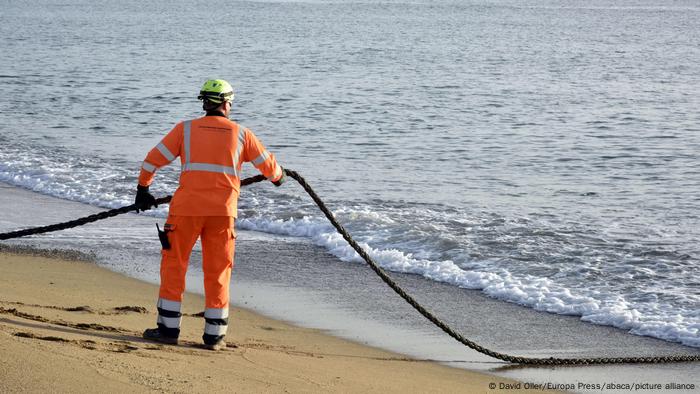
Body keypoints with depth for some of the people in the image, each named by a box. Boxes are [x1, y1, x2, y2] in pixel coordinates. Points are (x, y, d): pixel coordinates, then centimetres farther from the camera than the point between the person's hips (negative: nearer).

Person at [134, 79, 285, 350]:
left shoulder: (185, 129, 5)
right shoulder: (241, 134, 8)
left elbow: (152, 160, 6)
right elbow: (268, 165, 19)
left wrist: (142, 191, 20)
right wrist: (278, 177, 41)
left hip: (187, 208, -1)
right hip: (223, 212, 1)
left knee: (173, 265, 10)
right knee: (218, 272, 8)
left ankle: (168, 328, 10)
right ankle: (214, 335, 9)